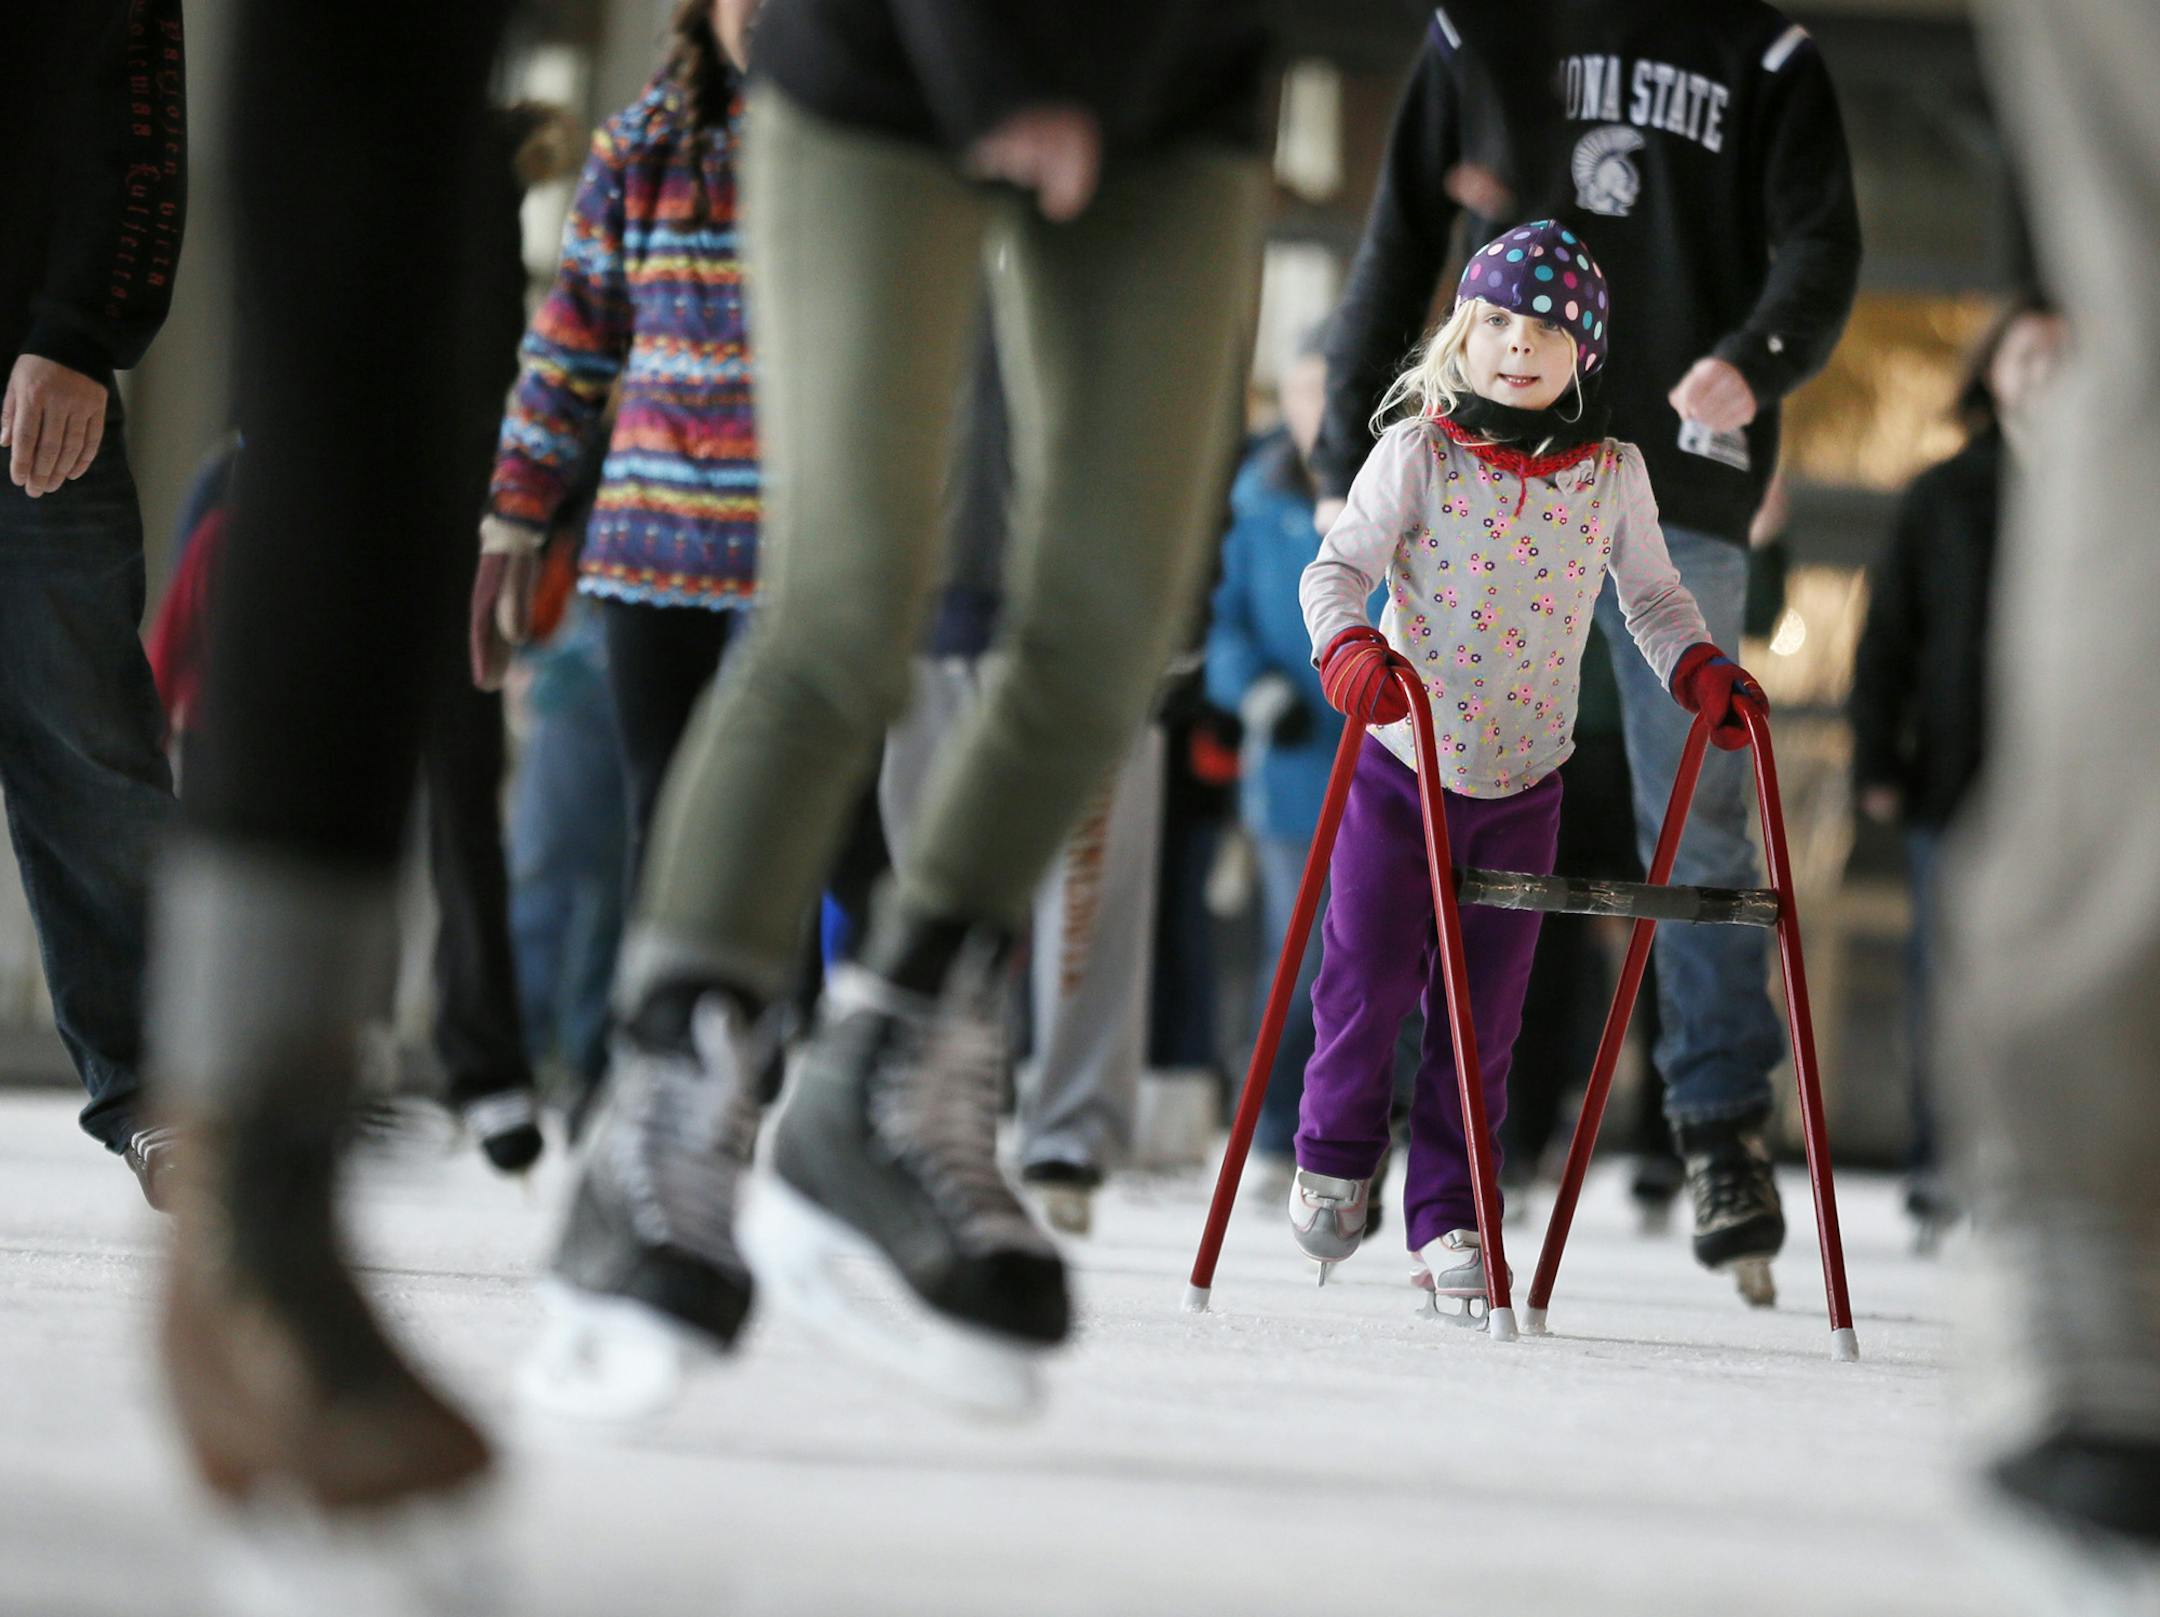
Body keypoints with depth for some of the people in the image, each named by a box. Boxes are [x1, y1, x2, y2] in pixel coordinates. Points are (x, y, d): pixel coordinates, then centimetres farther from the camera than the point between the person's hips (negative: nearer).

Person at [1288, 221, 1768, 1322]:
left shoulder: (1611, 475, -1)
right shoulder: (1419, 455, -9)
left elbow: (1652, 597, 11)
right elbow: (1337, 567, -11)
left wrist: (1698, 670, -7)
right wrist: (1348, 648, -30)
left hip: (1525, 780, 2)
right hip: (1402, 767, -2)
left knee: (1483, 1010, 4)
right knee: (1370, 978, 2)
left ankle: (1447, 1219, 14)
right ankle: (1335, 1157, 29)